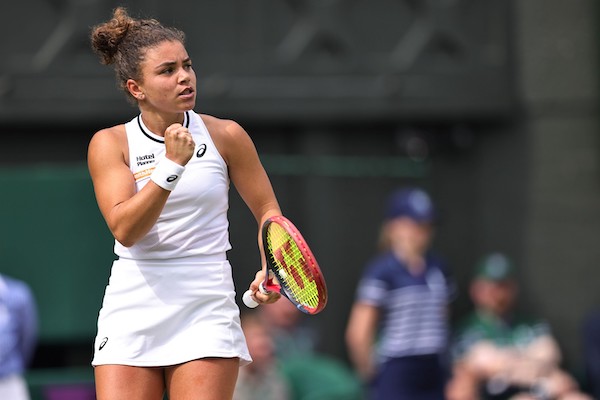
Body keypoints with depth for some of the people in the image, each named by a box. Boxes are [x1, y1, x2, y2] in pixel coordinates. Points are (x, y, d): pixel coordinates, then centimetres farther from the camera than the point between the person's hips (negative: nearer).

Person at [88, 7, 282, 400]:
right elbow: (125, 228, -12)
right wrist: (172, 165, -21)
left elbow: (268, 211, 11)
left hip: (206, 311, 0)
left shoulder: (225, 136, 2)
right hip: (131, 310, 0)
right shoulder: (110, 144, 1)